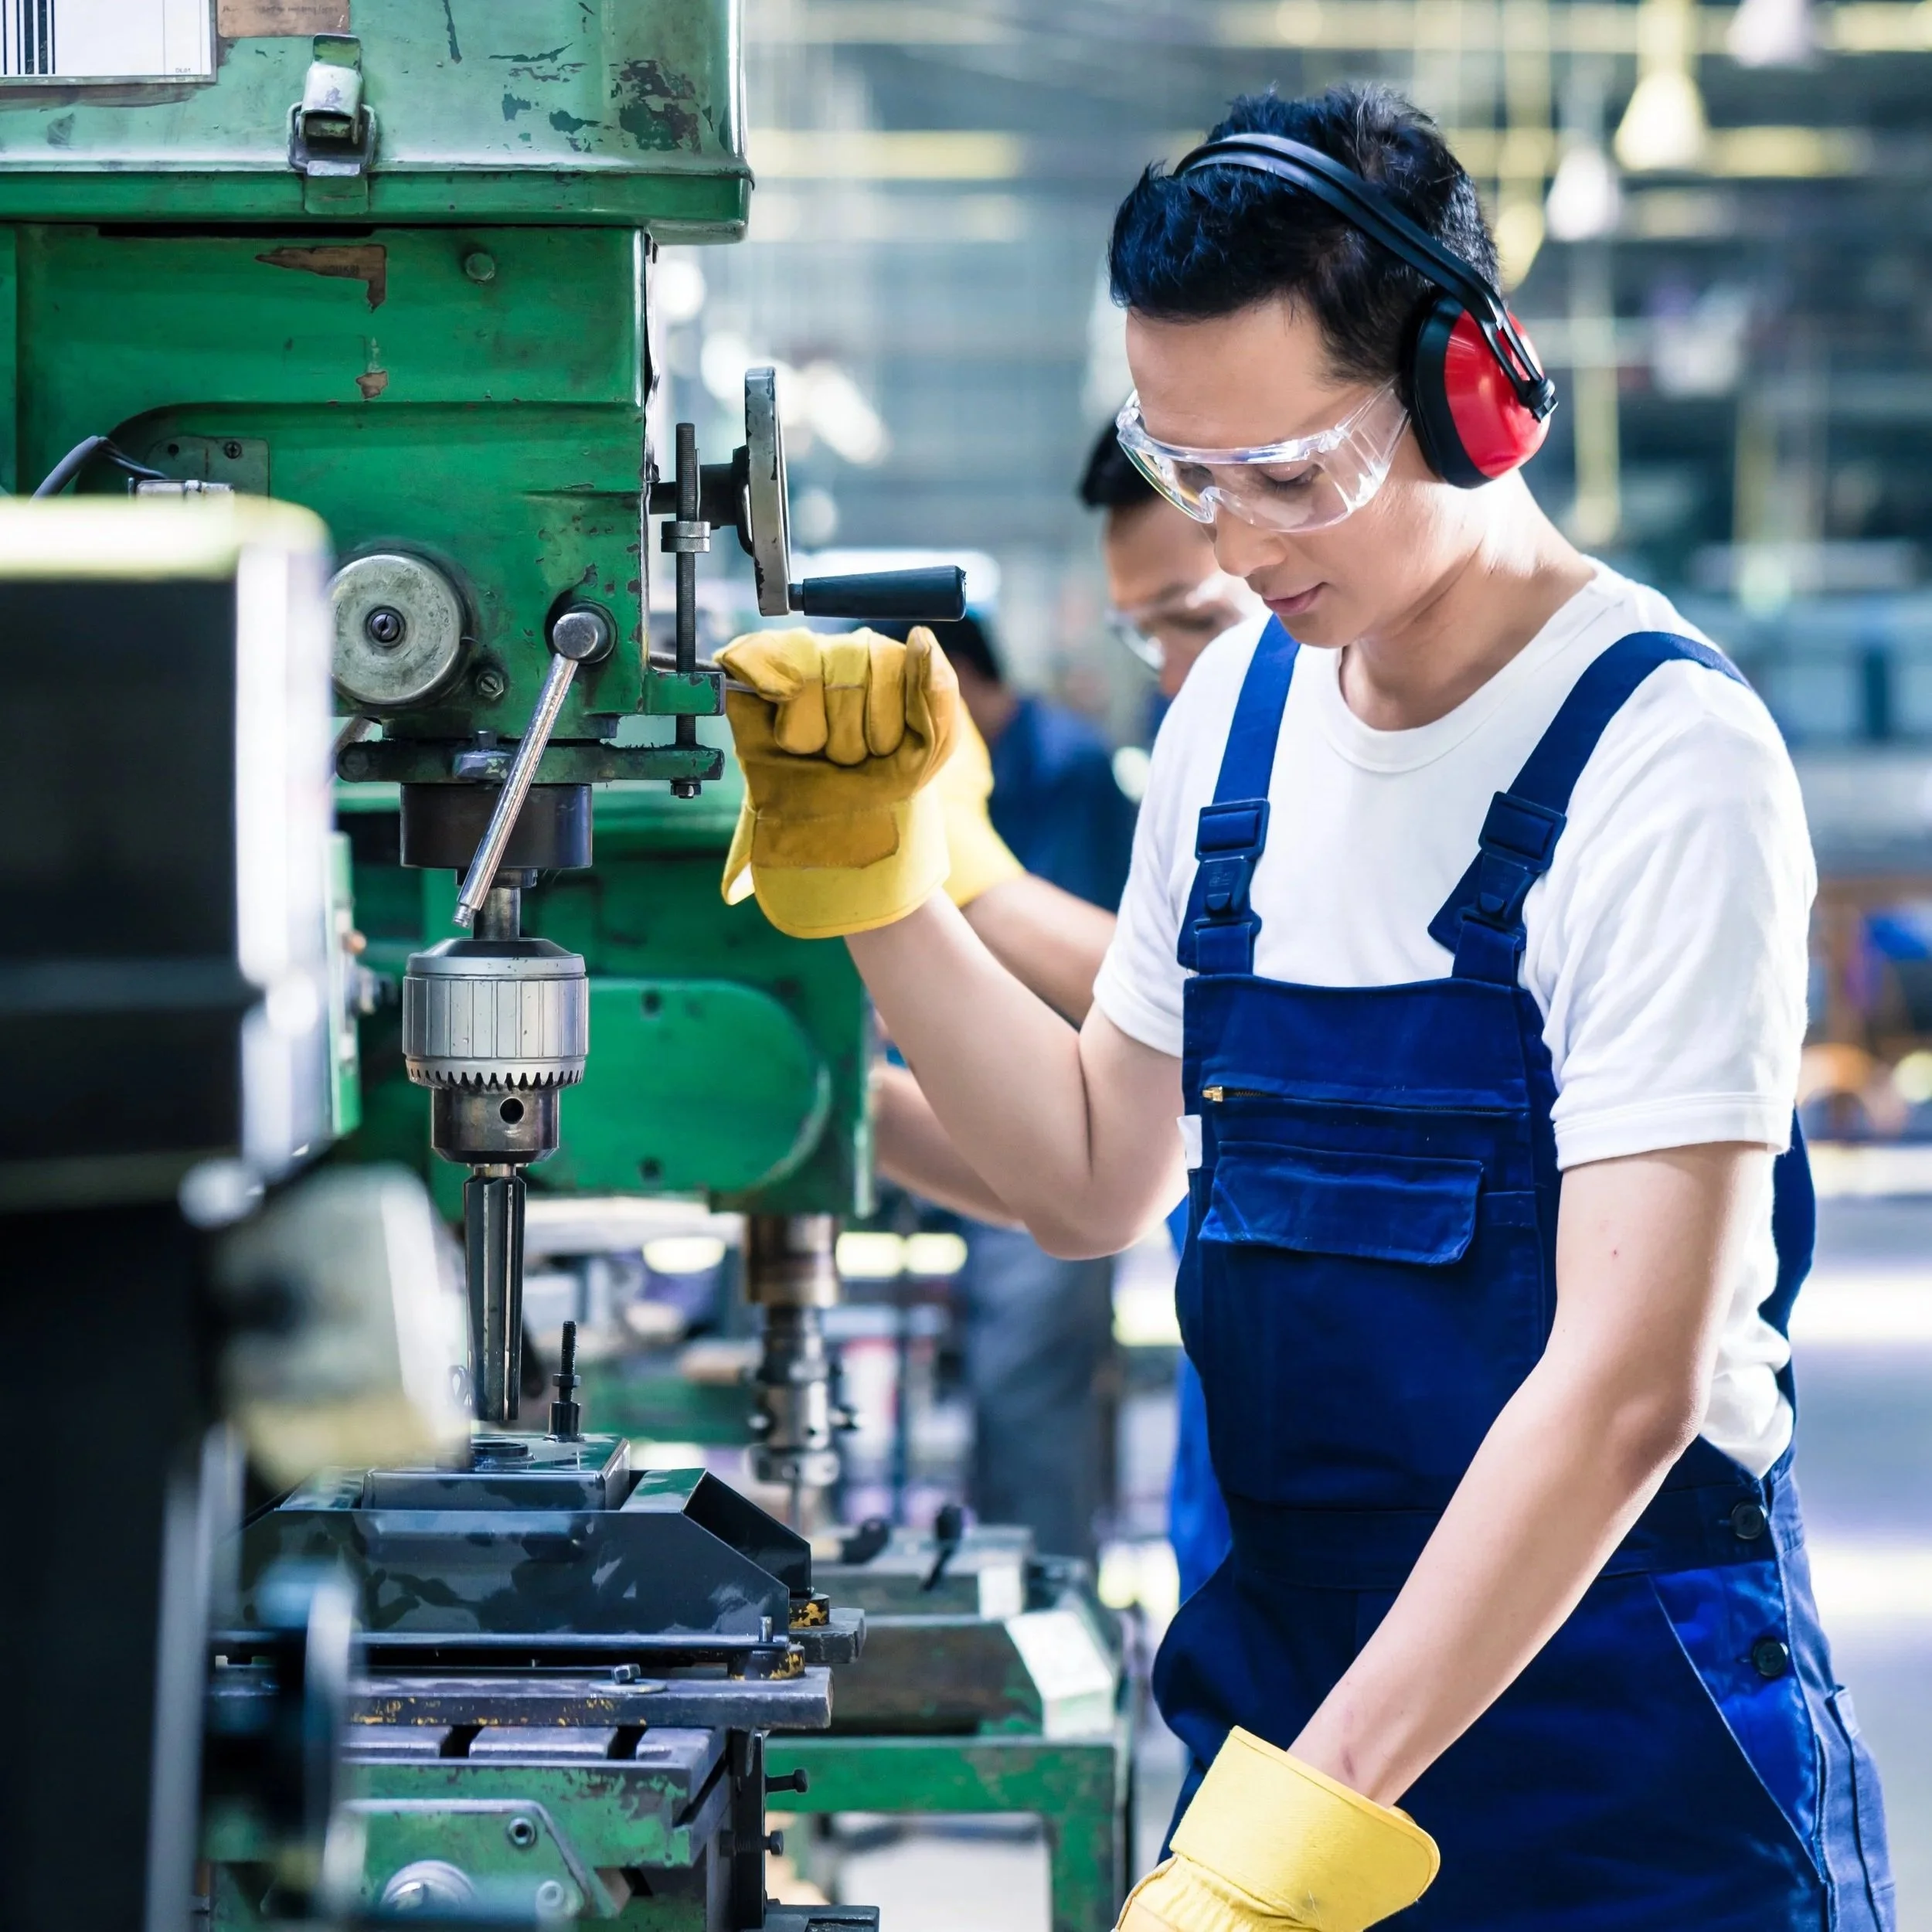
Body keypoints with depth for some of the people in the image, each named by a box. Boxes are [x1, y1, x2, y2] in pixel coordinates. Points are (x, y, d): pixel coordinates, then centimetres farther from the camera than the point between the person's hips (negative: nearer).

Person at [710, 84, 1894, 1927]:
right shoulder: (1240, 704, 5)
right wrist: (865, 876, 0)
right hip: (1281, 1672, 6)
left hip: (1622, 1767, -6)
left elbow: (1628, 1383, -23)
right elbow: (1094, 1178, 14)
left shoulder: (1662, 759, -17)